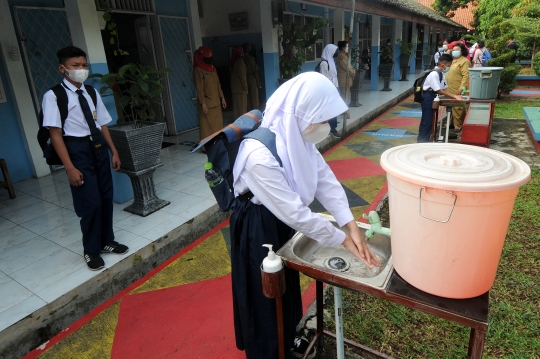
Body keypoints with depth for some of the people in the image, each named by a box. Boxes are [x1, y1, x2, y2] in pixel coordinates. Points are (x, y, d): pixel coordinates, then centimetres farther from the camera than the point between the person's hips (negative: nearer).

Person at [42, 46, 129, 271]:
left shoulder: (91, 92, 8)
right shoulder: (54, 96, -9)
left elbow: (102, 125, 11)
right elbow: (55, 134, -13)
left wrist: (114, 151, 8)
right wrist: (70, 168, -17)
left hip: (99, 147, 6)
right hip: (78, 150, -5)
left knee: (106, 197, 12)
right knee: (90, 203, -1)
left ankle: (107, 241, 31)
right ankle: (91, 250, 21)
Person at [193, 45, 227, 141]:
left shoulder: (212, 68, 13)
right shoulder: (198, 70, -9)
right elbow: (199, 88, -14)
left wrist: (222, 98, 12)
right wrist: (203, 104, -18)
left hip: (216, 102, 7)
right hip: (206, 103, -7)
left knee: (218, 124, 10)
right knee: (207, 126, -2)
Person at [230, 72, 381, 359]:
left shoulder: (296, 137, -10)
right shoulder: (260, 156, -36)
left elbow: (325, 179, -8)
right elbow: (296, 213, -30)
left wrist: (351, 225, -17)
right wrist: (343, 239, -20)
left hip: (283, 219, 8)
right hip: (258, 228, -8)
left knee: (286, 284, 26)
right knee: (266, 294, 14)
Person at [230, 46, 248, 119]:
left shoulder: (233, 60, 10)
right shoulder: (240, 60, -13)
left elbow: (232, 73, 14)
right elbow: (241, 73, -18)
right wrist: (245, 86, -14)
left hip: (234, 85, 8)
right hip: (240, 86, -8)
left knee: (236, 105, 12)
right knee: (242, 105, -3)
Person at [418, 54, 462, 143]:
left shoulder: (442, 74, 6)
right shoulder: (434, 74, -21)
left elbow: (444, 89, 8)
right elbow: (439, 91, -22)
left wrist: (455, 96, -5)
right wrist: (454, 96, -20)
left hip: (433, 98, 9)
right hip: (428, 98, -9)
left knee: (430, 121, 14)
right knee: (426, 122, -5)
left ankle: (425, 141, 24)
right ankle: (422, 142, 2)